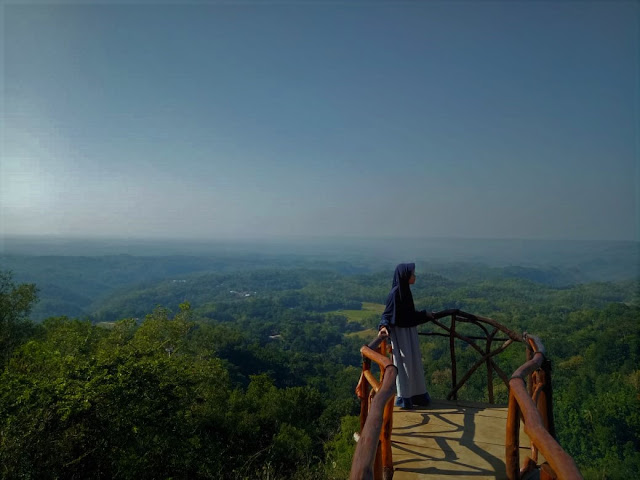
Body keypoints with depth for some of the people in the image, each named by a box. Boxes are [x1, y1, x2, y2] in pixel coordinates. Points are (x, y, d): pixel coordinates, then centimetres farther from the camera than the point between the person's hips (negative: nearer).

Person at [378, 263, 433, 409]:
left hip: (410, 331, 9)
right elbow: (387, 314, -20)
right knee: (403, 364, 0)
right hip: (400, 333, -9)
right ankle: (403, 397, 13)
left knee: (414, 362, 15)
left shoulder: (406, 290, 6)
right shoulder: (395, 293, -19)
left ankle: (417, 394, 28)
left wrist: (425, 315, 30)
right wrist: (384, 326, -37)